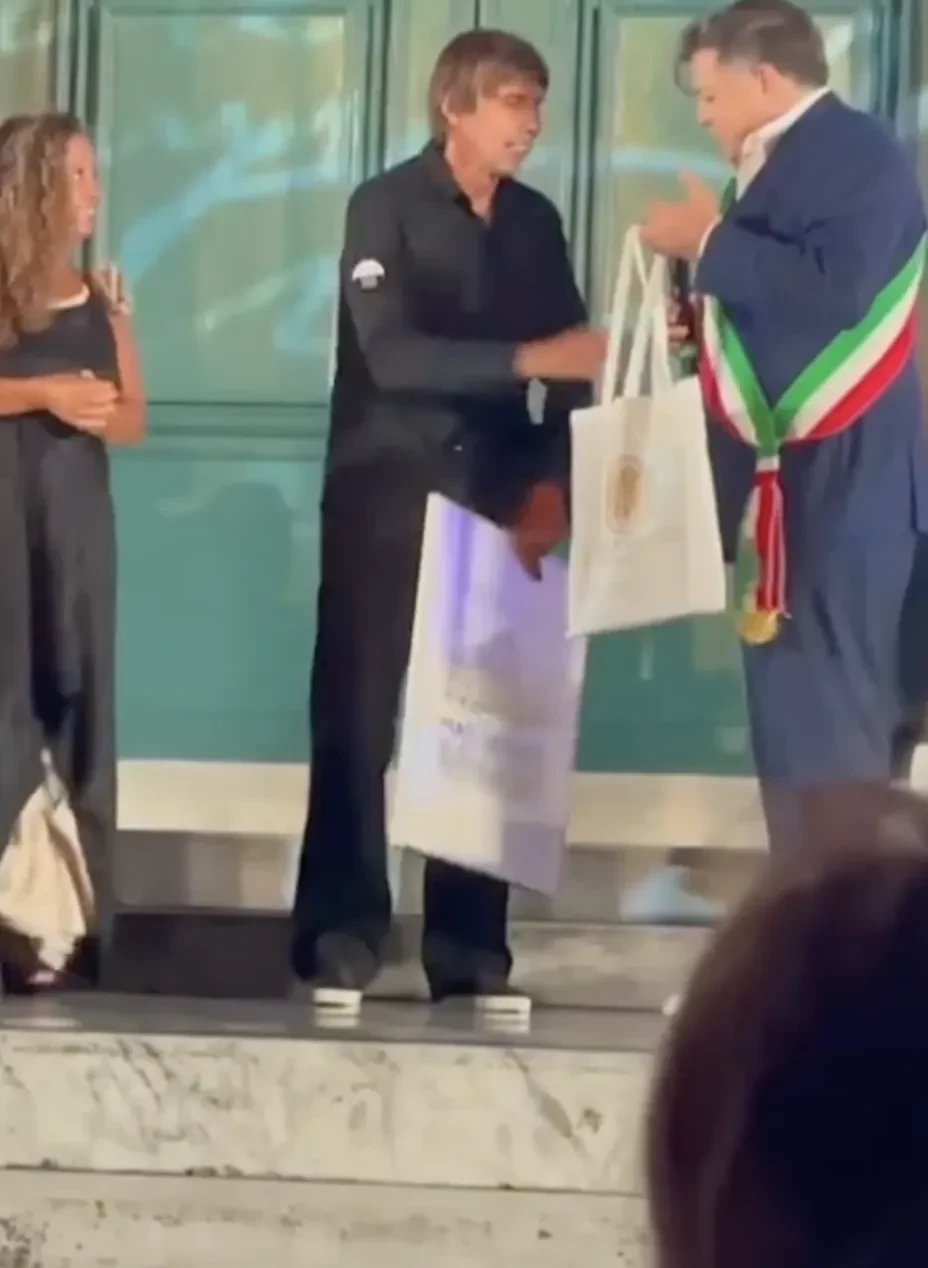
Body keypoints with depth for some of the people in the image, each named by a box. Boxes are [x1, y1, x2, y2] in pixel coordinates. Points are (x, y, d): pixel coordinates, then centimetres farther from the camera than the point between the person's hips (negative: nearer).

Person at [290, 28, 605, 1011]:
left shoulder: (536, 222, 9)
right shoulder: (386, 207, -6)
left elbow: (567, 362, 10)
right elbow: (392, 355, -19)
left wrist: (551, 480, -5)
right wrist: (528, 358, -28)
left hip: (495, 504, 4)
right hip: (387, 500, -4)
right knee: (361, 716, -4)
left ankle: (469, 947, 6)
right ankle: (341, 938, 0)